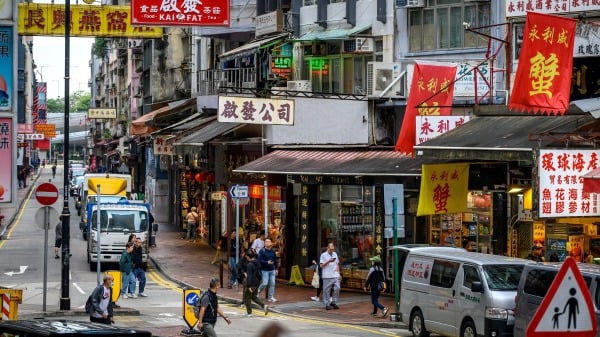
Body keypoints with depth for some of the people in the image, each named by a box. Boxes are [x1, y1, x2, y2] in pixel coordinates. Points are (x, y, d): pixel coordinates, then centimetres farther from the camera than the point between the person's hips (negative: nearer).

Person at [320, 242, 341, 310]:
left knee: (337, 288, -4)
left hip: (335, 276, 4)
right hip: (327, 276, -4)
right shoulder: (323, 255, -1)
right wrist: (328, 261, -17)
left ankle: (334, 302, 8)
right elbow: (321, 265, -6)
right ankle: (327, 304, 5)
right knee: (327, 290, -1)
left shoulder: (335, 254, 15)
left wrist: (338, 273, 12)